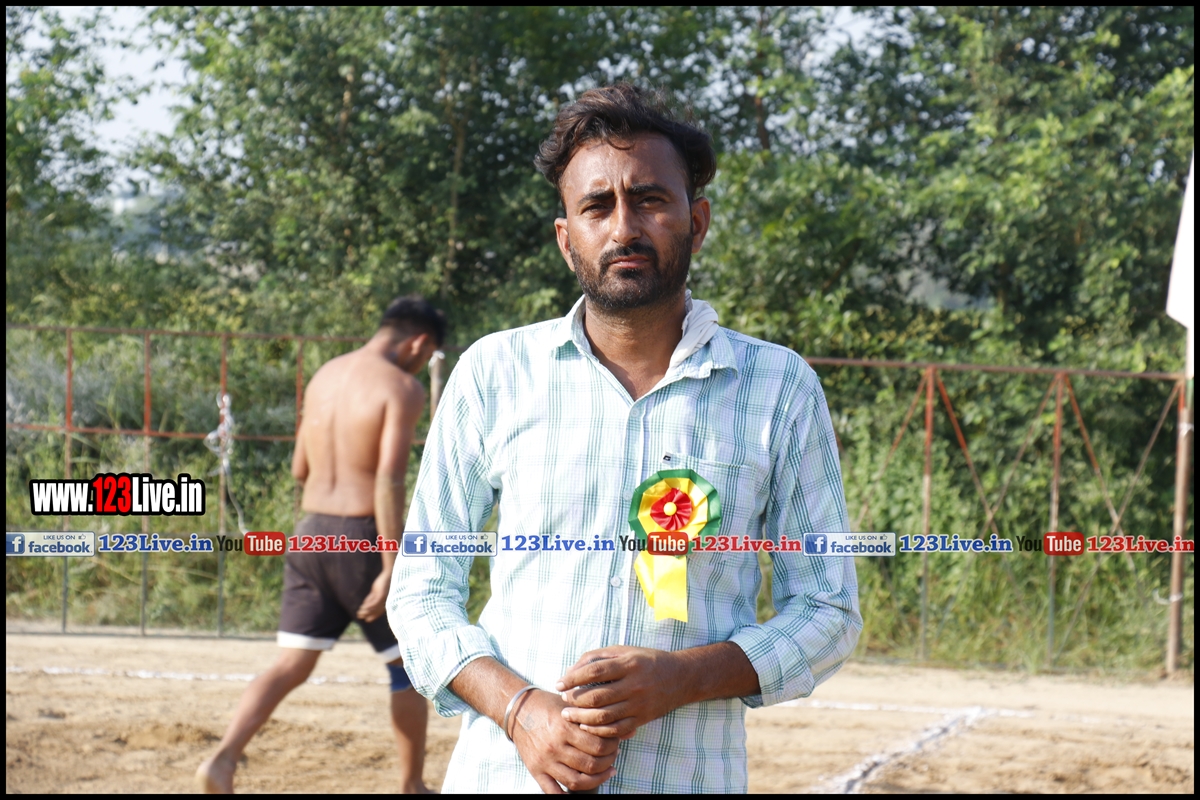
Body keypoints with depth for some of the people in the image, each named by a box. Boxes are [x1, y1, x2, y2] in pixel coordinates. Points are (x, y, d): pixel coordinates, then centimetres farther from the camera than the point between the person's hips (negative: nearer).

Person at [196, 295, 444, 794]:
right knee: (408, 664, 12)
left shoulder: (324, 377, 13)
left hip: (311, 531, 6)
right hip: (362, 537, -6)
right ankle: (412, 785, 20)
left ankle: (223, 759, -14)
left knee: (292, 665, 5)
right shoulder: (402, 388, -10)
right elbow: (390, 479, -19)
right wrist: (391, 568, -21)